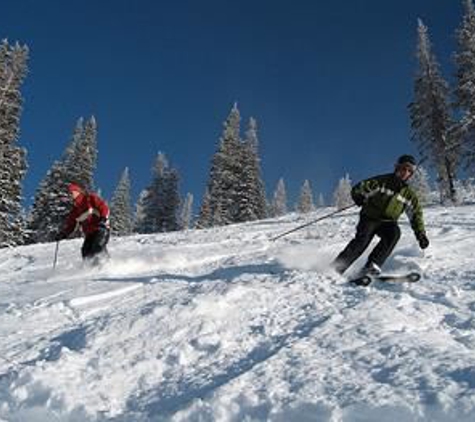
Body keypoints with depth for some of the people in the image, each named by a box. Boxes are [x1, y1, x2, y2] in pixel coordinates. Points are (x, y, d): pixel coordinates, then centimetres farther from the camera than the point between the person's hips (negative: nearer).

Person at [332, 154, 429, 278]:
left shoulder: (409, 194, 10)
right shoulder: (382, 181, -1)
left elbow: (416, 214, 14)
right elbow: (357, 190, 0)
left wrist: (421, 234, 6)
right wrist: (361, 199, -17)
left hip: (388, 222, 3)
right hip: (370, 218, -3)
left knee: (395, 233, -31)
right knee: (362, 240, -28)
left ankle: (372, 265, -35)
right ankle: (335, 268, -23)